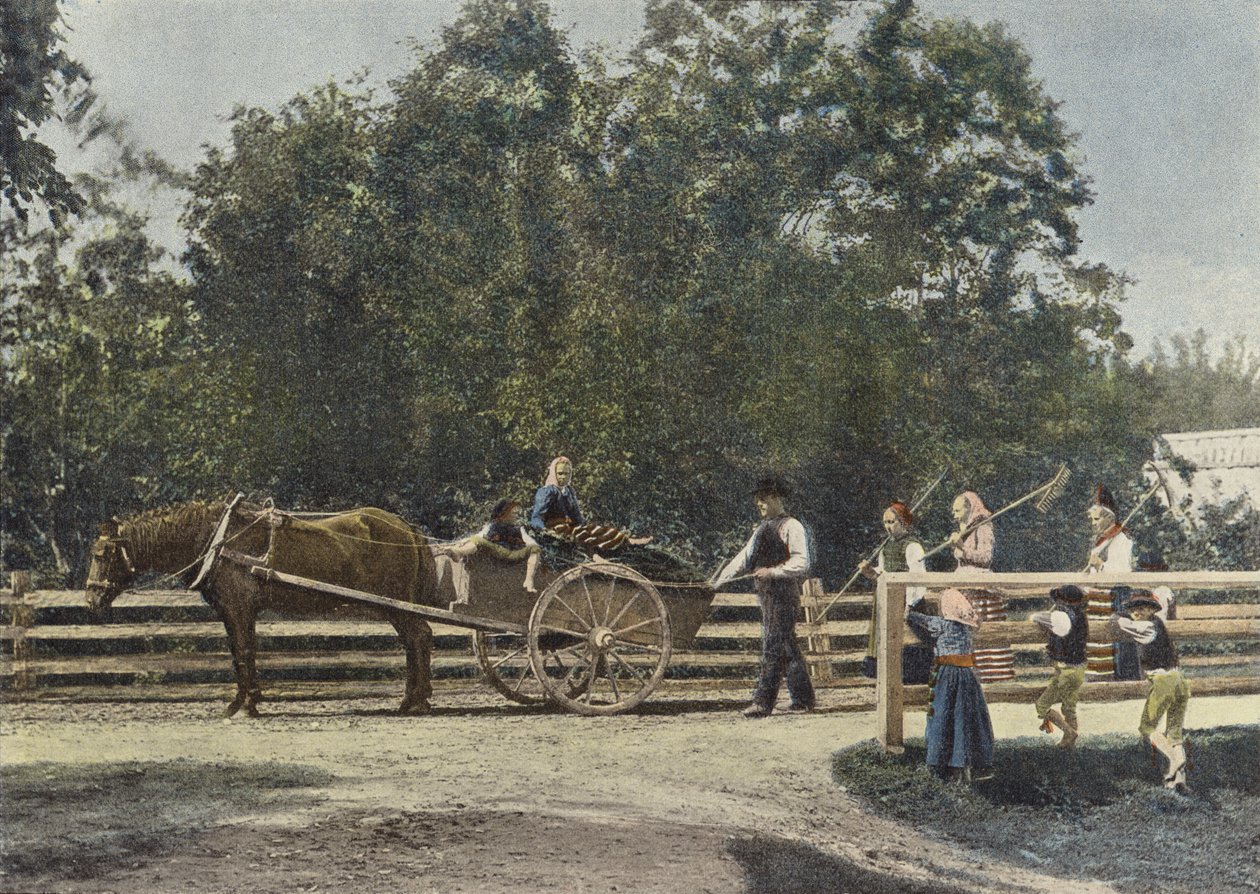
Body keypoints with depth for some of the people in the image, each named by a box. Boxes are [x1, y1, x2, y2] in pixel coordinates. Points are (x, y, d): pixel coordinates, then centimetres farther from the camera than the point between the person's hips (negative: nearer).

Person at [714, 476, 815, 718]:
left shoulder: (791, 526, -7)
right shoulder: (762, 528, 19)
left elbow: (801, 563, -14)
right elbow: (745, 558, 22)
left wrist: (773, 571, -21)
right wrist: (721, 579, 14)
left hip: (784, 593, -8)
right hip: (766, 593, 8)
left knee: (774, 646, -10)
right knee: (787, 647, 11)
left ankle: (763, 703, -12)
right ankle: (802, 699, 17)